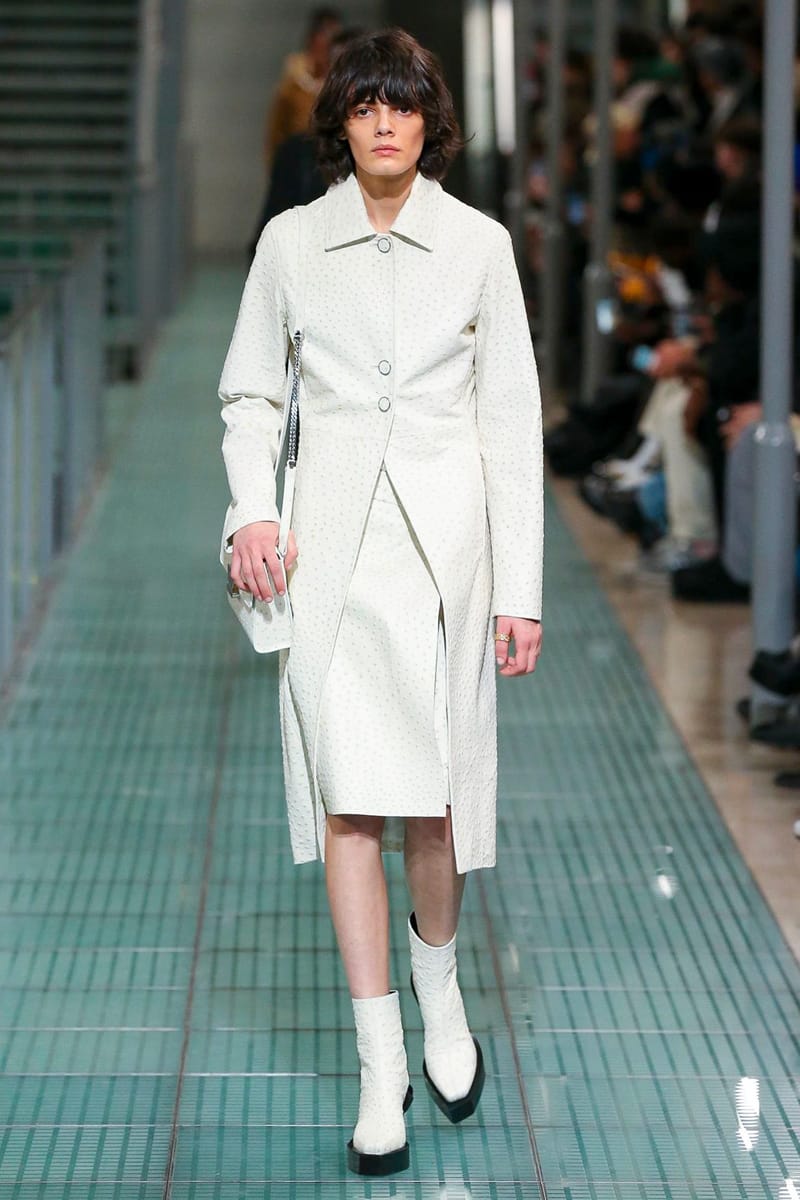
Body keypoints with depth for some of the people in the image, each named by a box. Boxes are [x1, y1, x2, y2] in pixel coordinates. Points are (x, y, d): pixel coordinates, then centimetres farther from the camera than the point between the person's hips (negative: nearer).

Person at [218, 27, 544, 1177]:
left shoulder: (479, 244, 1)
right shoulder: (291, 241, 4)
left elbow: (512, 416, 1)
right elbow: (249, 392, 12)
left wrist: (521, 586, -2)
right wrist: (253, 511, -5)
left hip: (444, 531, 0)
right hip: (331, 535, 1)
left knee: (433, 789, 1)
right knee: (349, 789, -4)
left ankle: (439, 989, 32)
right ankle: (382, 1067, 2)